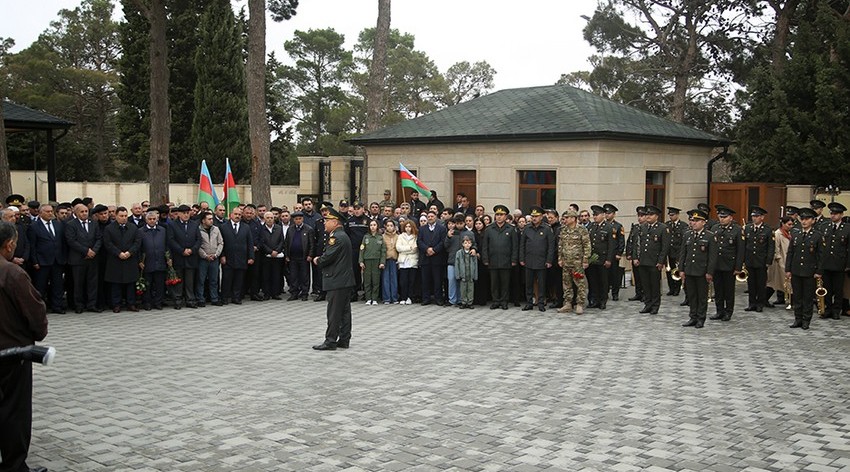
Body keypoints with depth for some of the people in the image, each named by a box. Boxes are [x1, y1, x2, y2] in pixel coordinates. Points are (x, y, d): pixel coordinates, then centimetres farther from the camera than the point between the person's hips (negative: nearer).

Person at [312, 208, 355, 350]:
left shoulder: (337, 237, -17)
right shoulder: (342, 235, 16)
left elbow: (328, 257, -21)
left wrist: (317, 261, -2)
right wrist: (320, 260, 3)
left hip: (337, 281, -10)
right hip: (345, 279, 10)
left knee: (334, 312, -5)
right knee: (345, 311, 11)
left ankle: (330, 341, -1)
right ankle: (344, 340, 16)